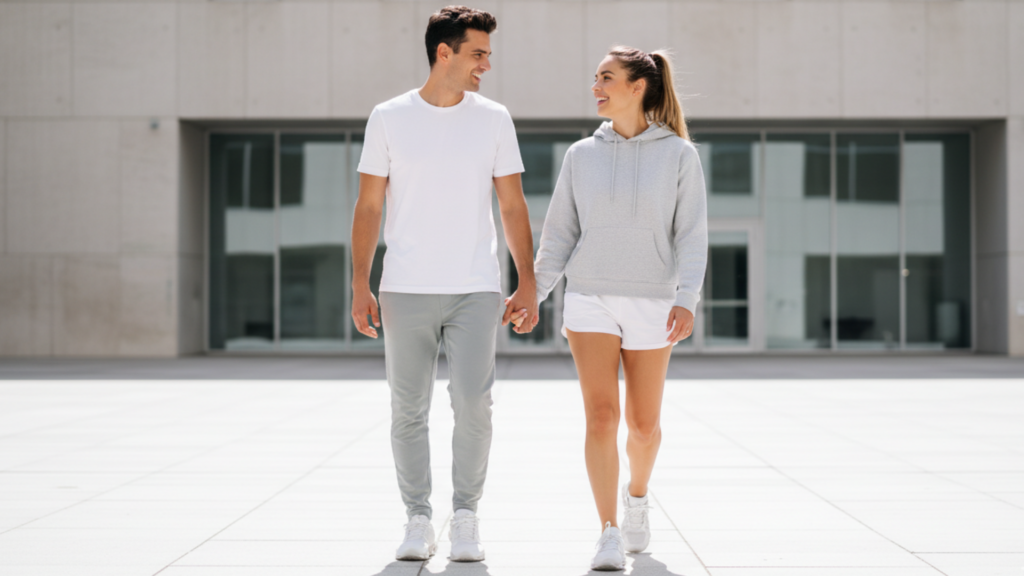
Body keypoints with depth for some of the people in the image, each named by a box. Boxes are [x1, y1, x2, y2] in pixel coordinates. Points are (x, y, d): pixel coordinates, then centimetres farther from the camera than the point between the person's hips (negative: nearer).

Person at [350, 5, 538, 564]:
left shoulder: (494, 119, 6)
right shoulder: (389, 118, 2)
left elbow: (514, 207, 8)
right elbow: (368, 208, 4)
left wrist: (528, 285, 2)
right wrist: (359, 286, -2)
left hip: (475, 291, 0)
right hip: (405, 291, 0)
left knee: (473, 405, -7)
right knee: (408, 410, 3)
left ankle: (466, 517, 9)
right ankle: (417, 522, 14)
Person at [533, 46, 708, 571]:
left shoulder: (679, 155, -2)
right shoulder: (582, 156, 4)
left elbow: (691, 236, -5)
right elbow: (559, 234, 8)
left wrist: (687, 300, -18)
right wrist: (533, 294, -1)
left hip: (651, 305, -1)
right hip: (590, 301, 1)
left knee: (643, 424, 8)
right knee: (601, 417, -14)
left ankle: (636, 495, 40)